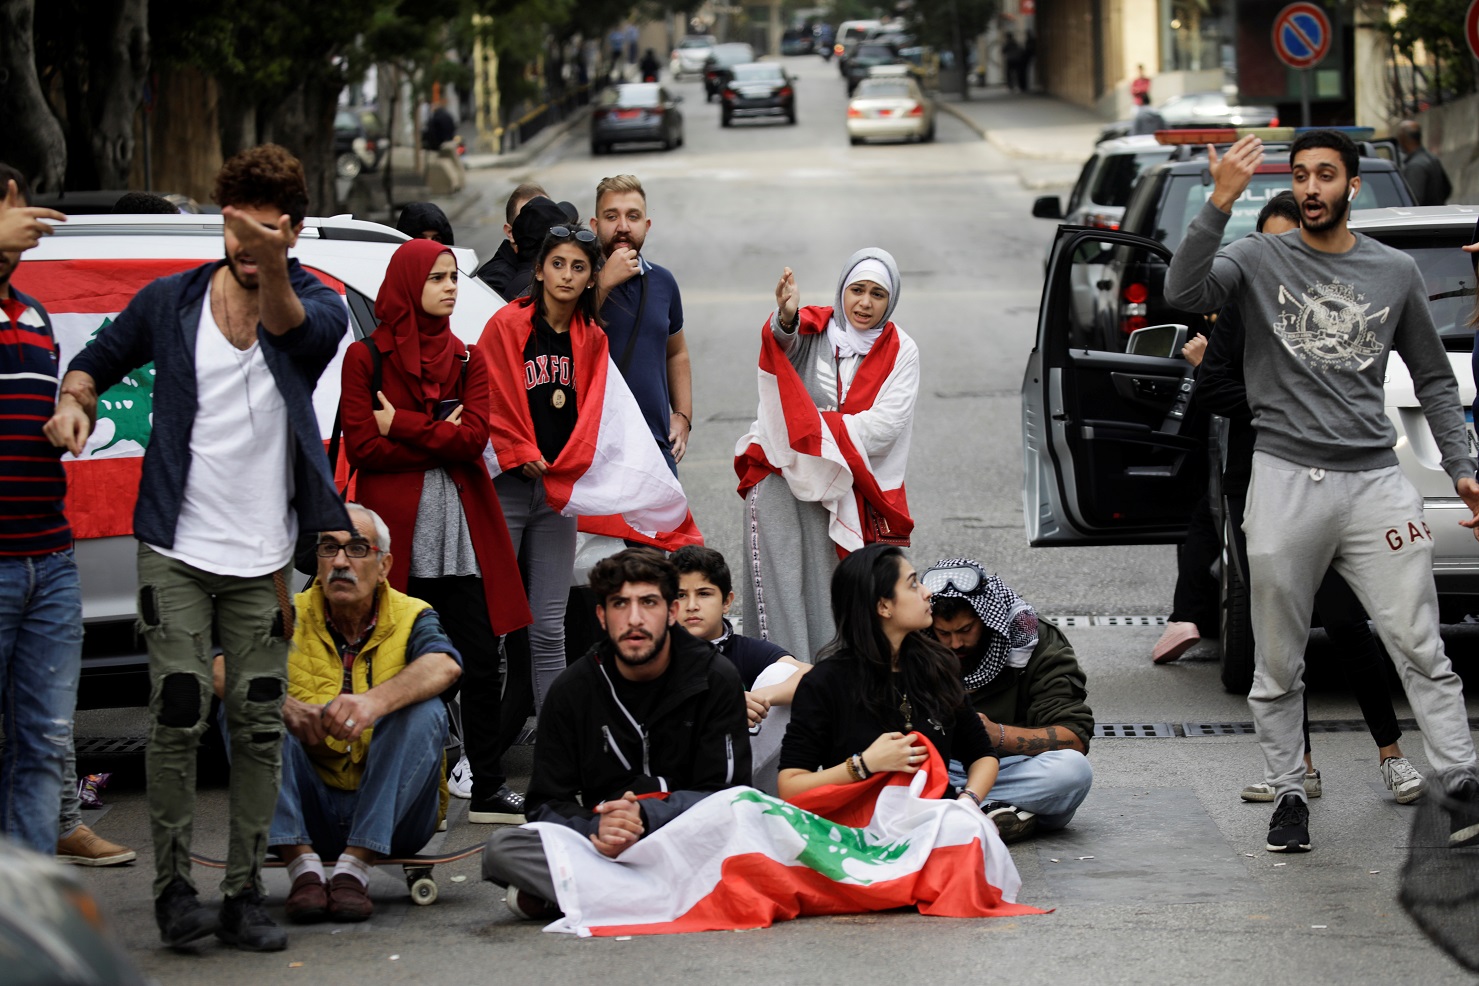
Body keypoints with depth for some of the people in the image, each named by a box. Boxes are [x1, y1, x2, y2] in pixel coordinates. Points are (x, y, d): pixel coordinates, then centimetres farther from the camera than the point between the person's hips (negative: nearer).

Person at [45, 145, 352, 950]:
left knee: (259, 725, 2)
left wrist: (273, 268, -50)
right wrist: (75, 401, -7)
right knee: (179, 715, -9)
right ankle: (173, 885, -1)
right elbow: (98, 360, 17)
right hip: (177, 550, 0)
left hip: (263, 560, 0)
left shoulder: (319, 306, -2)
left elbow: (293, 328, -28)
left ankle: (244, 895, 8)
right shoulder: (171, 302, 3)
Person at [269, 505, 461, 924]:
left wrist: (377, 701, -44)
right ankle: (303, 864, -29)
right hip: (309, 815, 1)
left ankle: (354, 868, -29)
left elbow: (445, 666, -23)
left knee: (424, 712, -25)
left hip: (390, 817, -1)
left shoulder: (410, 618, 1)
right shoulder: (291, 618, 3)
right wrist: (284, 706, -36)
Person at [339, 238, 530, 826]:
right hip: (397, 530, -4)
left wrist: (401, 425, -8)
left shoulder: (466, 359, 13)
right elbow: (361, 447, -8)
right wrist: (439, 437, -7)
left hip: (464, 533, 4)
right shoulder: (366, 358, 2)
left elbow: (474, 437, -2)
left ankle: (488, 788, 8)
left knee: (481, 663, 2)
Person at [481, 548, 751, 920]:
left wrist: (644, 817, -23)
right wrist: (597, 829, -22)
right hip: (599, 848, 2)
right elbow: (547, 805, 2)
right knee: (502, 850, -26)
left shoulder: (715, 679, 0)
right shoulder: (572, 690, 4)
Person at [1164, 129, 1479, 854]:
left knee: (1420, 649, -6)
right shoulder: (1259, 260, 4)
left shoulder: (1395, 272, 11)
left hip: (1374, 478, 1)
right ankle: (1288, 794, 15)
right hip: (1286, 481, -1)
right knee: (1278, 664, 5)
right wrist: (1219, 205, -24)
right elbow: (1183, 293, -15)